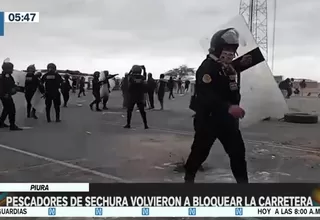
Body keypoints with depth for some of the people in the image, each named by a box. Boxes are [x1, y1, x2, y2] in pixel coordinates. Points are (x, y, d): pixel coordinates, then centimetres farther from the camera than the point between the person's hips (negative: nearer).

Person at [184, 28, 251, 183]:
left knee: (238, 151, 7)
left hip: (227, 118, 8)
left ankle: (243, 181, 17)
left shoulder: (228, 67, 11)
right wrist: (229, 107, -45)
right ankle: (189, 177, 27)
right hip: (207, 118, -7)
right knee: (200, 151, 5)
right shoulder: (207, 67, -18)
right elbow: (207, 96, -31)